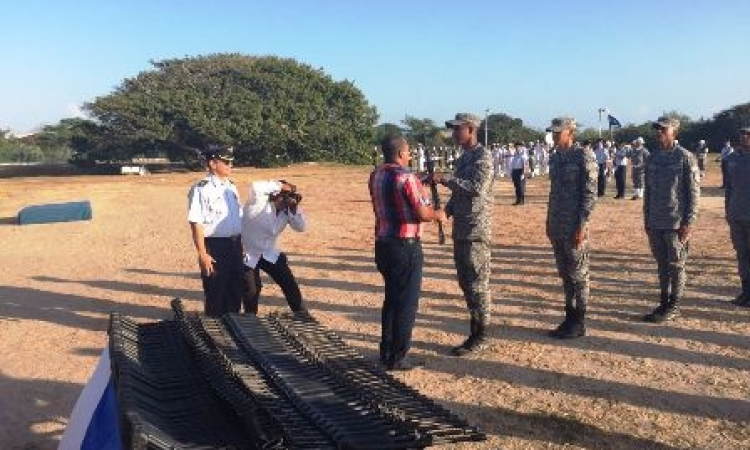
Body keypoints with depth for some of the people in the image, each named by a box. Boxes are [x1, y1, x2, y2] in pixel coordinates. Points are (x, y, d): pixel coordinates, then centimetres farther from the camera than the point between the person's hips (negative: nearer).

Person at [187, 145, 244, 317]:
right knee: (215, 293, 5)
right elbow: (196, 223, -17)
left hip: (234, 245, 7)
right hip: (215, 247, -7)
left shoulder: (231, 186, 10)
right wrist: (203, 254, -20)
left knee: (236, 290, 16)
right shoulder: (201, 189, -14)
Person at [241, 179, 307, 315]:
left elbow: (300, 227, -10)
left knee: (291, 285, 4)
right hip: (248, 255, -5)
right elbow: (255, 187, -45)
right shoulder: (259, 202, -24)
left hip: (270, 254, 5)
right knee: (251, 291, 2)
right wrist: (280, 185, -35)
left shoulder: (286, 210, -5)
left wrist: (295, 208, -24)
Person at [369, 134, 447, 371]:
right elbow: (424, 213, -17)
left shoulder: (375, 176, 6)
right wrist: (438, 214, 3)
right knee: (406, 303, 4)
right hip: (406, 246, -8)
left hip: (383, 244, 8)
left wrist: (423, 182, 13)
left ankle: (386, 353, 28)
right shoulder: (406, 177, -17)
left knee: (391, 298, 20)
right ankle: (397, 358, 11)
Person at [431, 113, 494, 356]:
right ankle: (474, 333, 23)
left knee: (477, 284, -3)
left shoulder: (482, 156, -11)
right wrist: (446, 210, 8)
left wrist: (446, 178, -24)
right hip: (461, 230, 9)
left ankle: (480, 337, 6)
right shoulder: (463, 157, 17)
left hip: (477, 230, -9)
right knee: (465, 282, 13)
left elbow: (478, 188, -25)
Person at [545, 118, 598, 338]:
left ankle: (579, 323, 10)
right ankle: (569, 318, 22)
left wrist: (582, 225, -18)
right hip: (556, 227, 7)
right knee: (565, 274, 13)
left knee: (578, 275, 1)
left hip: (574, 227, -7)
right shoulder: (555, 158, 12)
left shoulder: (583, 156, -10)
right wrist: (549, 222, 15)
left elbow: (590, 194, -14)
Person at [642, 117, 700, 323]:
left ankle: (674, 306, 13)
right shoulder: (652, 158, 10)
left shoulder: (685, 158, -7)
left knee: (676, 266, 3)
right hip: (655, 223, 5)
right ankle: (664, 303, 21)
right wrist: (647, 219, 12)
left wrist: (688, 222, -12)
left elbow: (693, 192, -8)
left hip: (676, 223, -5)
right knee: (662, 264, 12)